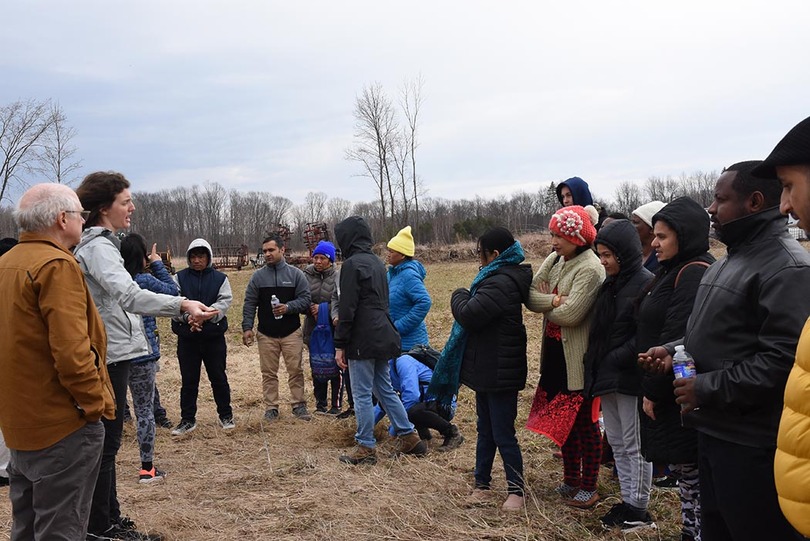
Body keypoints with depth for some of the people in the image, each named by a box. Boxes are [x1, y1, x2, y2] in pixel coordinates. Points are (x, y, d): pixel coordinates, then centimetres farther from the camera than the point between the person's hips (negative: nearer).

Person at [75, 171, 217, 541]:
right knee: (105, 443, -3)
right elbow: (129, 295, -33)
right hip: (107, 357, -11)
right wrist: (183, 305, -45)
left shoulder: (98, 243, 16)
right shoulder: (98, 246, -17)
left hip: (110, 354, 11)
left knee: (107, 441, 17)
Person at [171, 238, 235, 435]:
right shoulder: (179, 278, 3)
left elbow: (224, 301, -9)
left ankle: (226, 415, 24)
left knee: (219, 378, 10)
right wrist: (188, 317, -27)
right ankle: (188, 419, 21)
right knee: (188, 380, 9)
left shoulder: (220, 278, 3)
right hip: (187, 337, 0)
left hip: (214, 337, 0)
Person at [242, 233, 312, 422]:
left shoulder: (296, 274, -1)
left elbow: (305, 299, -3)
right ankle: (271, 407, 17)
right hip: (266, 334, 1)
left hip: (292, 333, -1)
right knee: (269, 373, 7)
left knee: (296, 371, 4)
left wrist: (288, 307, -19)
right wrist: (247, 327, -4)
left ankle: (299, 405, 16)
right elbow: (249, 304, 4)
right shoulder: (258, 276, 3)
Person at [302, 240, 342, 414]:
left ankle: (336, 404, 16)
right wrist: (310, 308, -16)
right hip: (313, 328, 4)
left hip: (334, 328, -3)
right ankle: (320, 403, 27)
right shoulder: (307, 275, -1)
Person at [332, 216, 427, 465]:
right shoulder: (377, 262, 14)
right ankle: (409, 437, 20)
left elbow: (348, 309, -16)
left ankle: (366, 448, 9)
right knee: (385, 389, 17)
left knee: (362, 394, 1)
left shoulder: (352, 264, -12)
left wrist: (340, 345, -11)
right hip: (382, 337, 9)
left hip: (362, 339, -8)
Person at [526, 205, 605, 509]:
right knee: (563, 419, 18)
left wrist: (545, 302, -9)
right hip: (555, 353, 8)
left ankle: (588, 488, 20)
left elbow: (570, 314, -26)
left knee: (584, 422, 6)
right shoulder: (554, 260, 5)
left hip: (578, 359, -8)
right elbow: (530, 295, -3)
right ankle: (571, 479, 34)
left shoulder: (590, 269, -19)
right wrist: (553, 300, -22)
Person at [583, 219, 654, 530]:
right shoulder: (609, 285, 12)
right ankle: (627, 501, 28)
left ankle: (638, 510, 16)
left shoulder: (645, 283, -14)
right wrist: (594, 370, 8)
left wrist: (615, 360, -20)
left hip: (631, 379, -8)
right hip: (607, 377, 8)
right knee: (616, 443, 16)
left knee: (635, 445, 3)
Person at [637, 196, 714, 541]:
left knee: (688, 469, -1)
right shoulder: (675, 270, 14)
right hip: (666, 389, 10)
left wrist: (652, 389, -17)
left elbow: (677, 339, -23)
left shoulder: (694, 273, -17)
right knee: (685, 470, 16)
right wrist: (652, 385, 13)